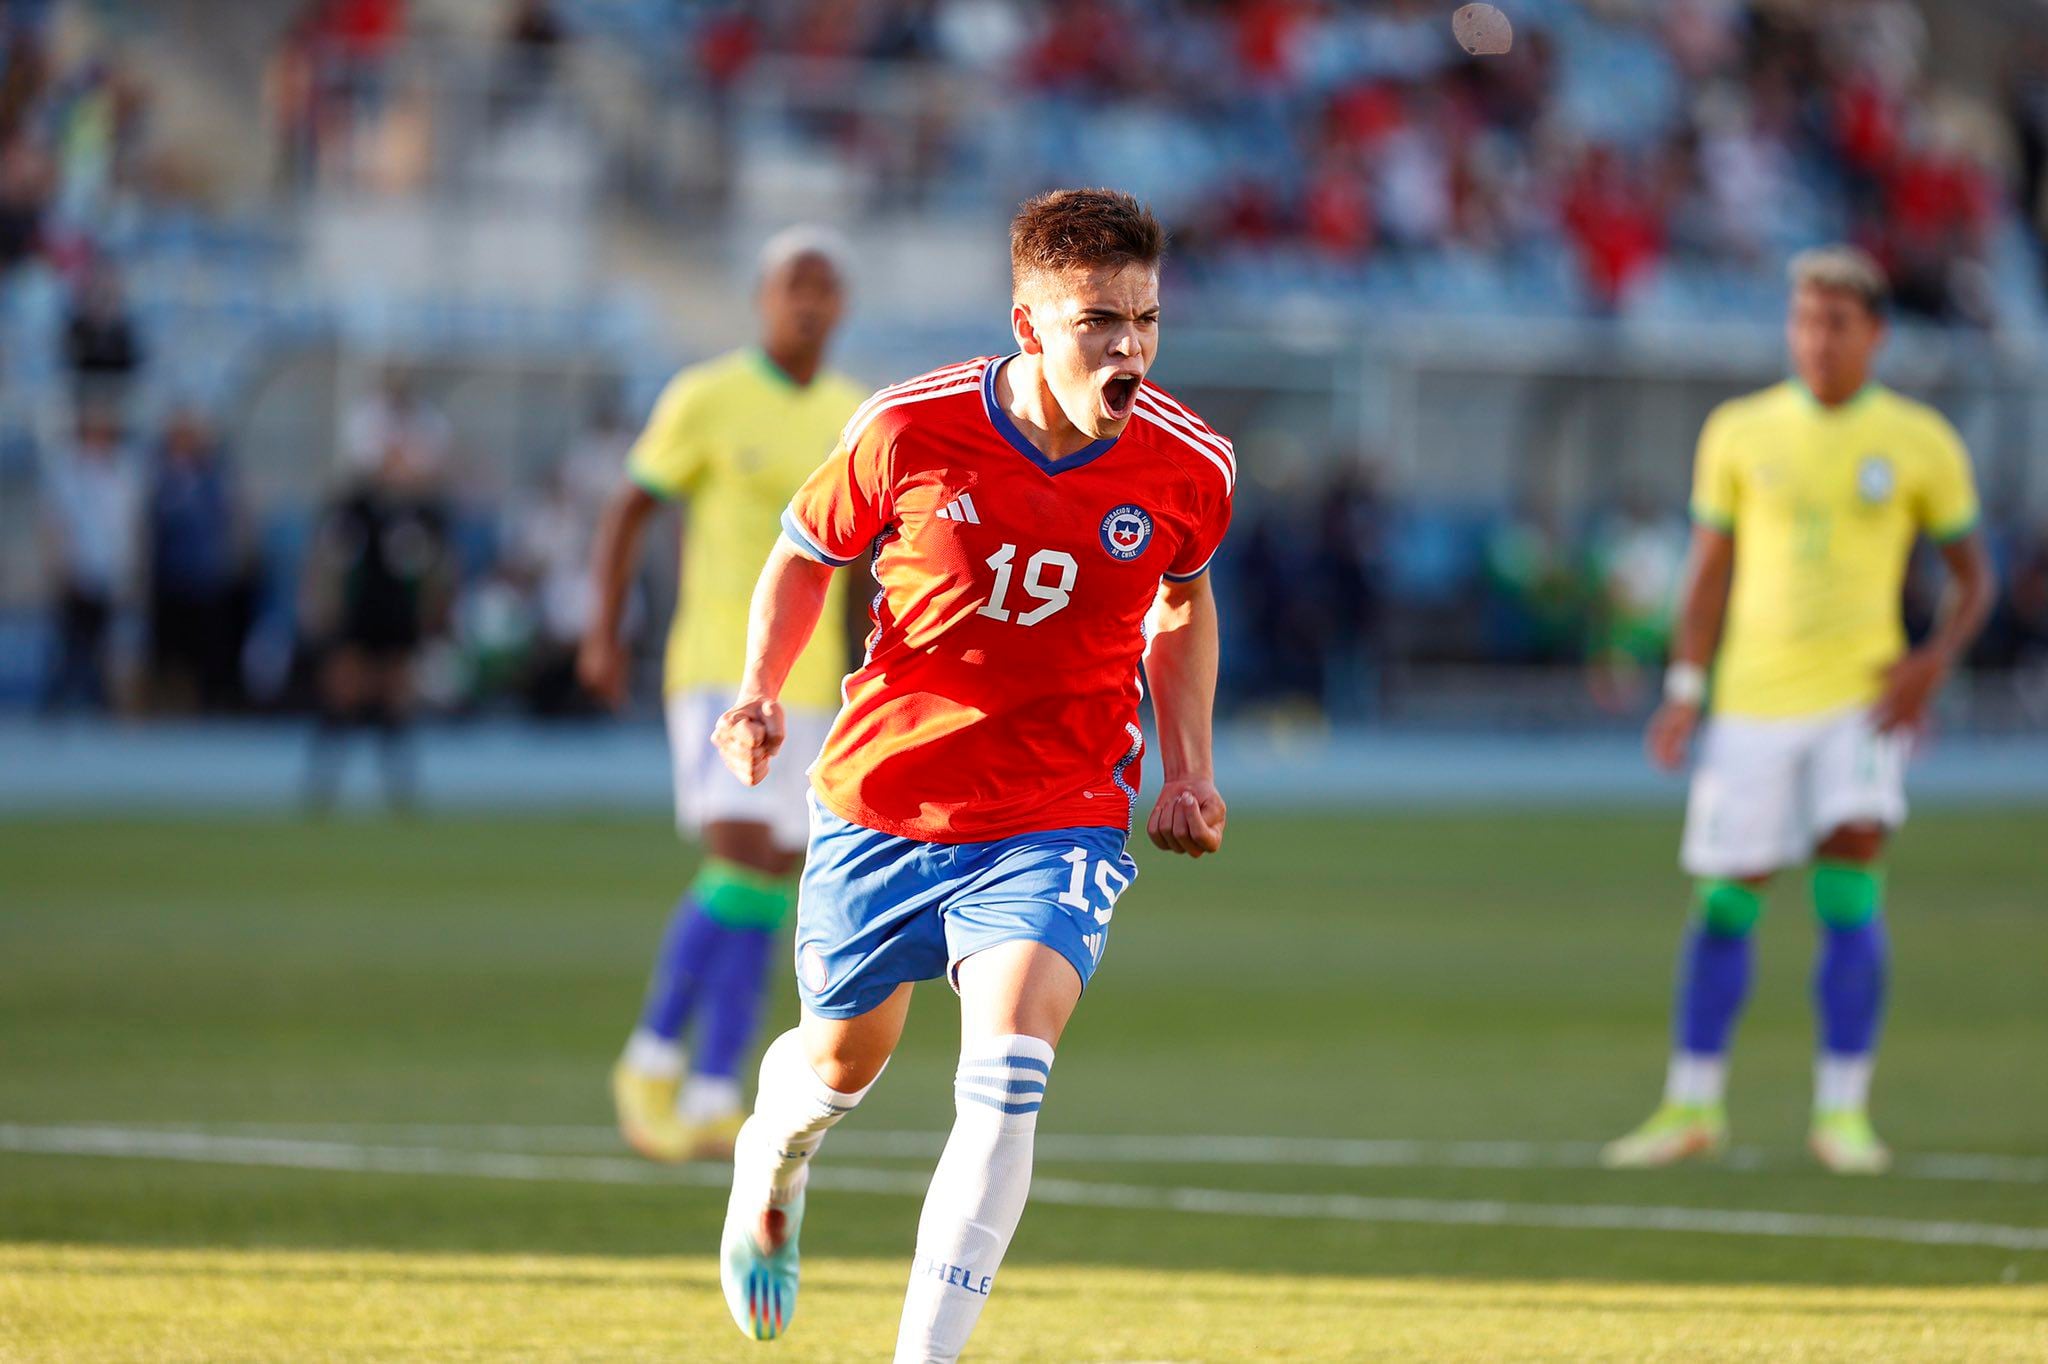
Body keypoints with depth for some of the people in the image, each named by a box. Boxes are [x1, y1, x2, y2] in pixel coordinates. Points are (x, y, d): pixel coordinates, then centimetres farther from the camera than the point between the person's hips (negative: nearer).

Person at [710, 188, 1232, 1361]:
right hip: (880, 804, 1)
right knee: (845, 1062, 19)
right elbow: (806, 553, 3)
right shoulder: (910, 431, -16)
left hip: (1059, 824, 0)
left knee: (1007, 1077, -23)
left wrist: (1190, 771, 7)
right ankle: (772, 1166, 58)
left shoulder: (1190, 466, -10)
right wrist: (763, 692, -12)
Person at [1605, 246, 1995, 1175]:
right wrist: (1685, 687, 3)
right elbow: (1711, 569, 11)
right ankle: (1692, 1105, 16)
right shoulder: (1740, 433, 5)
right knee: (1726, 900, 2)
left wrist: (1935, 661, -10)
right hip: (1755, 699, 2)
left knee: (1850, 881, -15)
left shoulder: (1920, 443, 1)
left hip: (1865, 696, -1)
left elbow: (1973, 576, 8)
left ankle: (1843, 1109, -6)